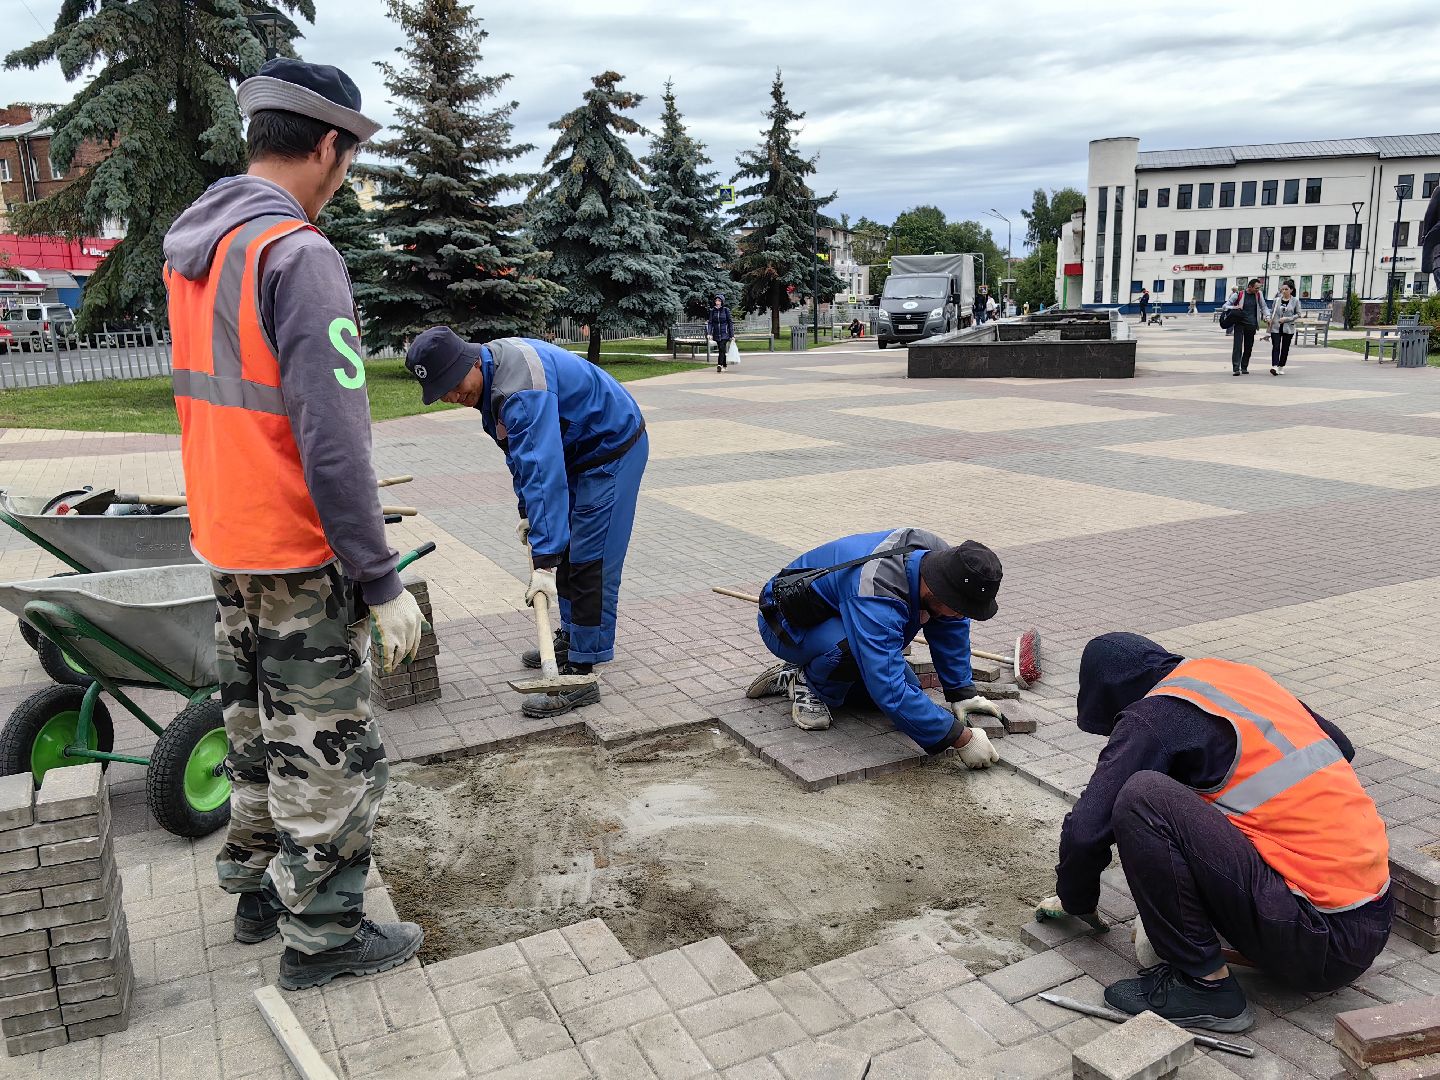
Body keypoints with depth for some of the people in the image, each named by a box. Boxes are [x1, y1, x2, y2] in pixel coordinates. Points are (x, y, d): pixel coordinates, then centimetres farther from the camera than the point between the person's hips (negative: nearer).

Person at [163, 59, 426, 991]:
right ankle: (322, 934, 20)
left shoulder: (191, 249, 8)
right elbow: (332, 442, -25)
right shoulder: (300, 256, -21)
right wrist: (383, 581, -20)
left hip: (225, 544, 9)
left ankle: (258, 889, 38)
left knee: (258, 728, 22)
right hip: (299, 558, -9)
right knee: (332, 750, 5)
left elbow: (218, 400, 13)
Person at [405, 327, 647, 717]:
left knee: (590, 561, -11)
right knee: (565, 549, 18)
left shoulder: (522, 389, -34)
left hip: (614, 450, -10)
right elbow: (524, 452, 11)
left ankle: (581, 674, -6)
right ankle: (570, 638, 33)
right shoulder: (489, 372, -1)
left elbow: (544, 472, -41)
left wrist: (544, 562, -42)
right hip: (579, 450, 10)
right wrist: (528, 511, 11)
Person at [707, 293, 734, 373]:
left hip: (724, 333, -4)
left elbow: (730, 322, -1)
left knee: (722, 349, -18)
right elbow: (710, 322, 3)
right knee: (721, 350, 11)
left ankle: (719, 365, -27)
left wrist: (732, 335, -4)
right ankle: (724, 365, 25)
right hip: (716, 334, 4)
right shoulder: (712, 310, 5)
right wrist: (709, 333, -12)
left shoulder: (726, 310, -3)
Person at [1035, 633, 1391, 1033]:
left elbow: (1087, 830, -11)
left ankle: (1204, 985, -6)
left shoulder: (1152, 716, -9)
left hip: (1321, 941, -8)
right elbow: (1340, 745, 27)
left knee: (1141, 798, -16)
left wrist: (1075, 901, 9)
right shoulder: (1245, 675, 13)